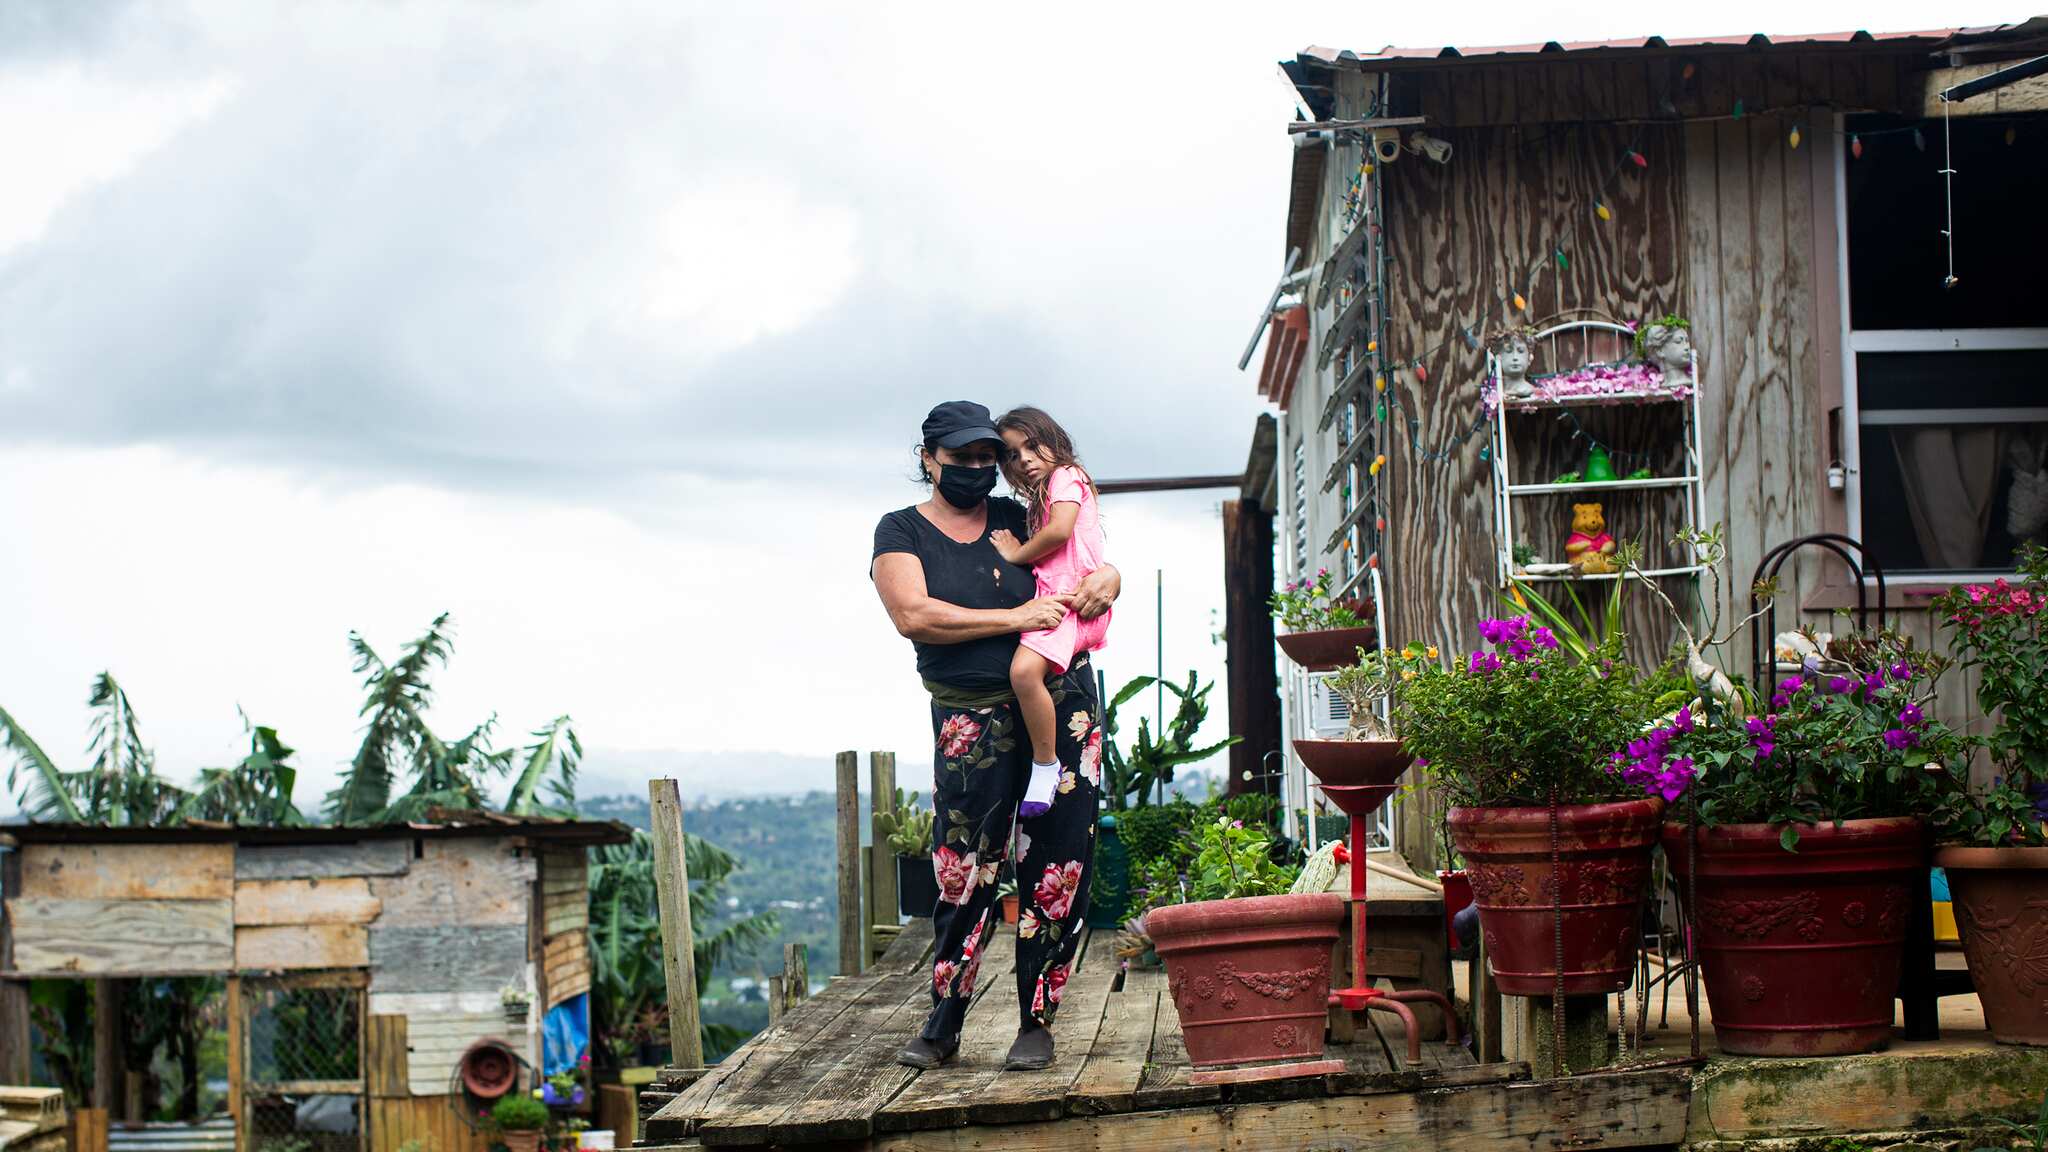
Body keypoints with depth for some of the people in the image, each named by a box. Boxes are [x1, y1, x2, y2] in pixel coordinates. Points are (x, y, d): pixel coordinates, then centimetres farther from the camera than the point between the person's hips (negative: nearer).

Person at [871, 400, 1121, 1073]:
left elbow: (1084, 561, 22)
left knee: (1057, 866, -1)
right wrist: (1013, 618, -15)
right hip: (972, 720, -2)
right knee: (963, 872, -6)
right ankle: (941, 1026, 6)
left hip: (1062, 702, 3)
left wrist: (1105, 578, -4)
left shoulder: (1017, 520, 13)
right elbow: (913, 616, -11)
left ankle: (1036, 1023, 8)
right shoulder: (901, 532, 5)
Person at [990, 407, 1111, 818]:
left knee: (1024, 669, -31)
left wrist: (1018, 554, -6)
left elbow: (1059, 530, -19)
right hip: (1048, 598, 11)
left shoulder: (1065, 476, -1)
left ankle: (1046, 764, -23)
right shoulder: (1039, 499, 26)